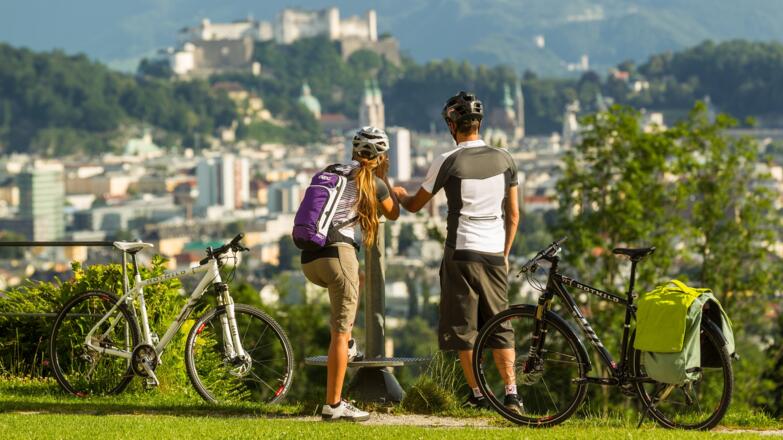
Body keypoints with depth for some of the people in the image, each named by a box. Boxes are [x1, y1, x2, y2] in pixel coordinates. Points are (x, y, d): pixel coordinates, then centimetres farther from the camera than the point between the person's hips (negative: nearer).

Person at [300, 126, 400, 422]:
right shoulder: (373, 182, 4)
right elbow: (393, 214, 20)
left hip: (308, 259, 6)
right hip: (337, 251, -6)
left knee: (357, 279, 36)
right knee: (340, 333, -3)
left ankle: (345, 343, 24)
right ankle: (333, 405, -6)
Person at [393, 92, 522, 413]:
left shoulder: (448, 163, -8)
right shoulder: (504, 159, 4)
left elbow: (415, 205, 5)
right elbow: (513, 214, 9)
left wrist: (399, 194, 27)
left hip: (462, 253, -4)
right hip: (495, 254, 4)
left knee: (463, 326, 6)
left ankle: (477, 394, 8)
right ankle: (511, 393, 0)